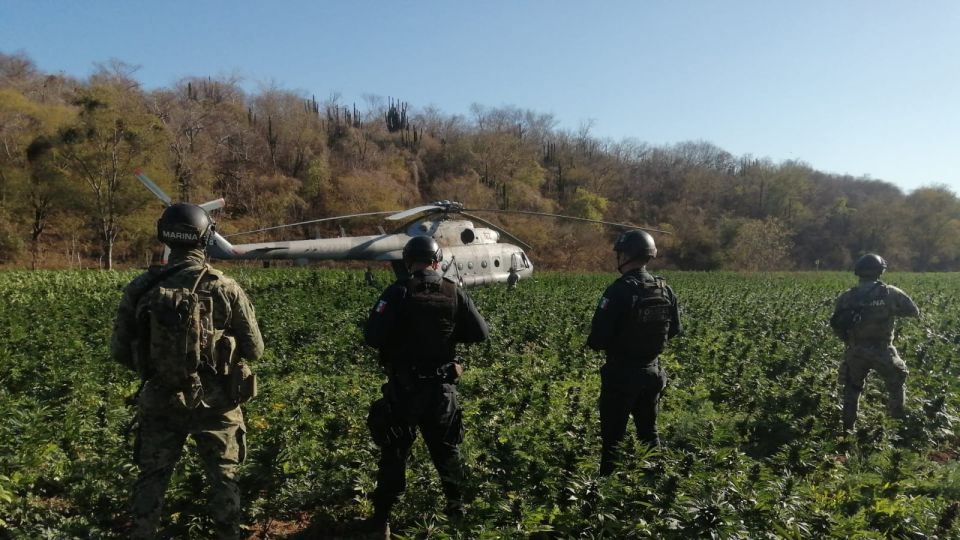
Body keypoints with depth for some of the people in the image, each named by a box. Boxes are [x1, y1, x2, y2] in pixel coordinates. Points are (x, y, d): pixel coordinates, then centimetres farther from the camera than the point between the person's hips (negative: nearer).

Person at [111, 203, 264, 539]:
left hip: (160, 402, 2)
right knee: (223, 476, 16)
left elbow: (120, 351, 1)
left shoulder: (141, 288, -6)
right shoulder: (225, 289, -13)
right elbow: (254, 350, -6)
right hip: (215, 402, -1)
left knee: (152, 475, 20)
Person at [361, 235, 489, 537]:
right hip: (442, 387, 3)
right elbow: (480, 333, 1)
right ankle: (456, 506, 33)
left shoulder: (398, 292, -14)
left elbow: (373, 337, -19)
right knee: (446, 447, 21)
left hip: (404, 387, -3)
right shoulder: (454, 292, -4)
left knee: (394, 452, 9)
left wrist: (396, 340, 2)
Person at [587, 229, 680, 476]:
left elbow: (597, 339, -22)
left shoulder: (619, 292, -22)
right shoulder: (665, 290, -1)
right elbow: (674, 330, 11)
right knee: (649, 431, 21)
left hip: (621, 373, -6)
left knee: (612, 435, 4)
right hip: (652, 371, 6)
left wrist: (595, 342, 0)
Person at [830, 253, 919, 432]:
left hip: (855, 352, 2)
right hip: (882, 351, -1)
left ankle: (848, 427, 21)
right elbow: (915, 312, 4)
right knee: (896, 385, 21)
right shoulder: (891, 293, -8)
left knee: (852, 388, 18)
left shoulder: (846, 297, -3)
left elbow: (835, 324, 2)